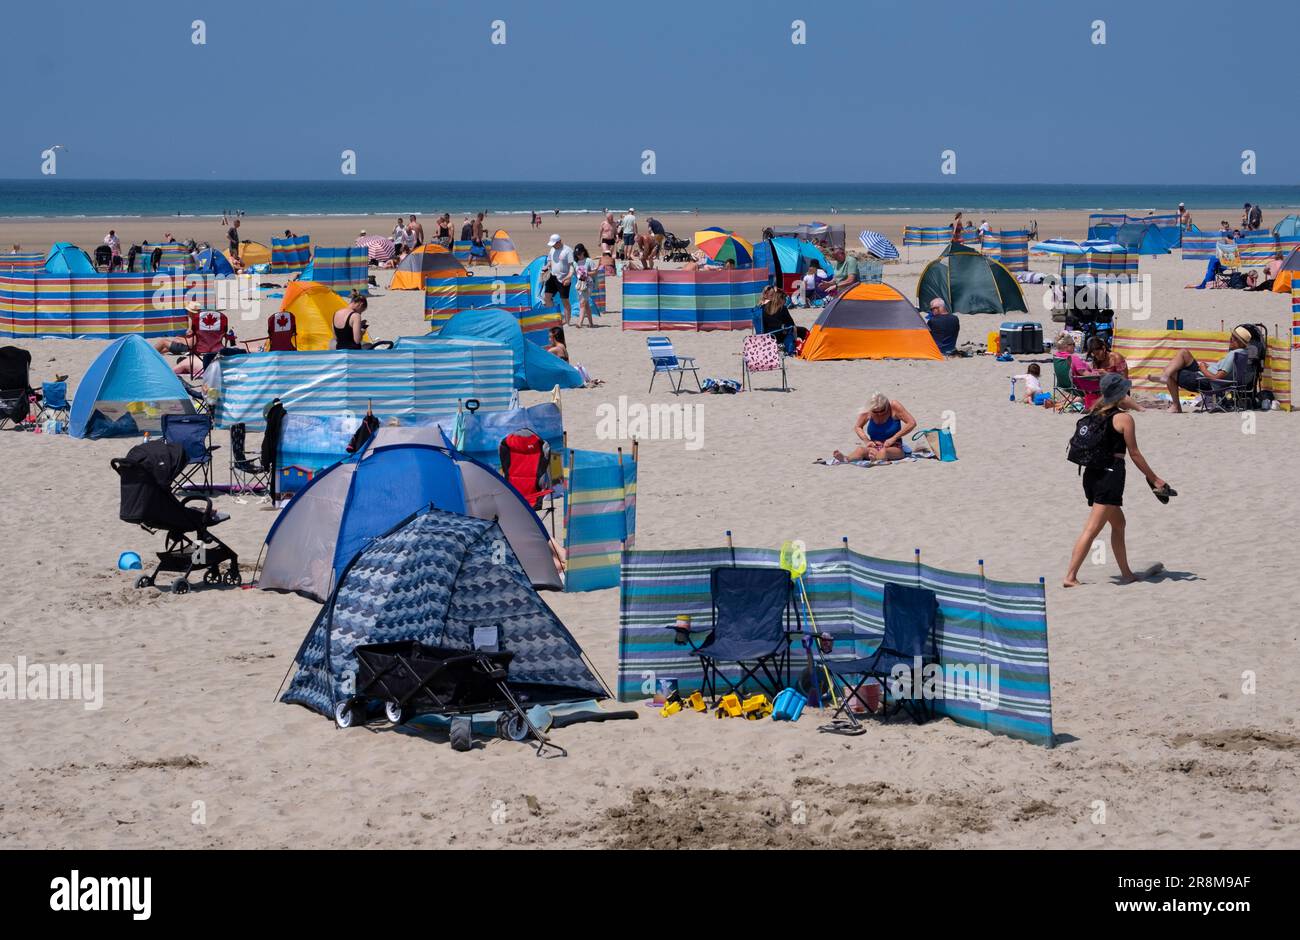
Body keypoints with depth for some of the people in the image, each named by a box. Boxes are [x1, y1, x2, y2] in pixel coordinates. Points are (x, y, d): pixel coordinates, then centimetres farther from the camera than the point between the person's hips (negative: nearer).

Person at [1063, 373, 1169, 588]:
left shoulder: (1094, 415, 13)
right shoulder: (1124, 418, -6)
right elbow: (1134, 454, -4)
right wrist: (1155, 480, 3)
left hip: (1092, 472, 8)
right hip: (1111, 475, -8)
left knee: (1118, 523, 21)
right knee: (1092, 528, -11)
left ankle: (1127, 574, 27)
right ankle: (1070, 577, -17)